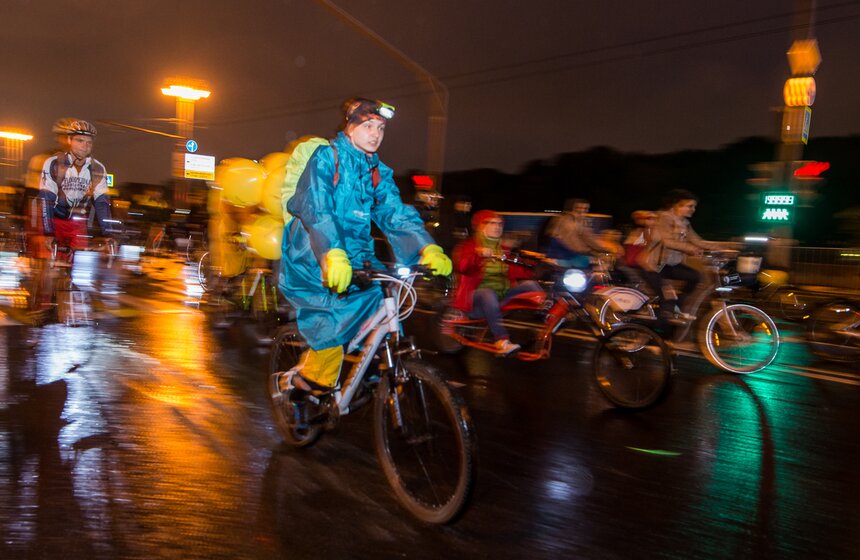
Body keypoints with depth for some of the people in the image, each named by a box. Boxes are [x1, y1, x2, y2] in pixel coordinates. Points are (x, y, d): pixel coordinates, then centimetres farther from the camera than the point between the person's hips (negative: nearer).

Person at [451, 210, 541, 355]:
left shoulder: (504, 249, 24)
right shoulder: (467, 246, 7)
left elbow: (519, 271, 15)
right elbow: (461, 266, -15)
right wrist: (479, 255, -33)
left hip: (504, 295, 5)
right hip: (477, 293, -5)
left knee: (530, 284, -13)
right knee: (488, 294, -38)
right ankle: (502, 341, -50)